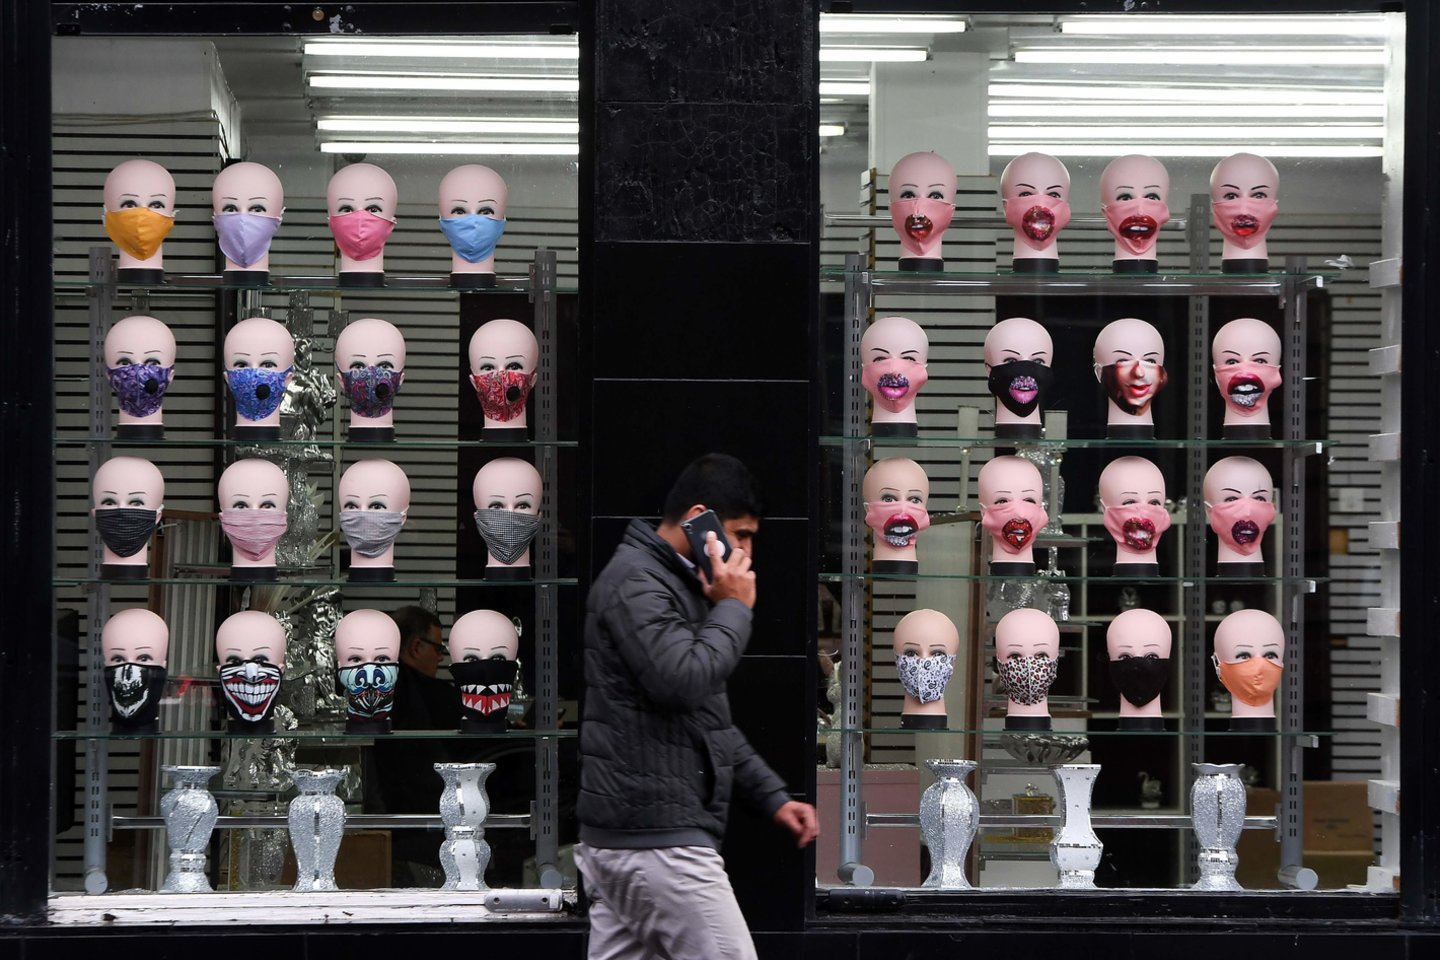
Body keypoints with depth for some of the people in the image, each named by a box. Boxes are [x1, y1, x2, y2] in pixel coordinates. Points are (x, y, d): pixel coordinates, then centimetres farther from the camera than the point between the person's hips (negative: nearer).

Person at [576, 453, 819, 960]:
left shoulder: (675, 584, 21)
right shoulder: (635, 581, -12)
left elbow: (707, 720, 26)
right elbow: (685, 681, -27)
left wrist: (772, 796, 20)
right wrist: (733, 609, -12)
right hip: (658, 841, -10)